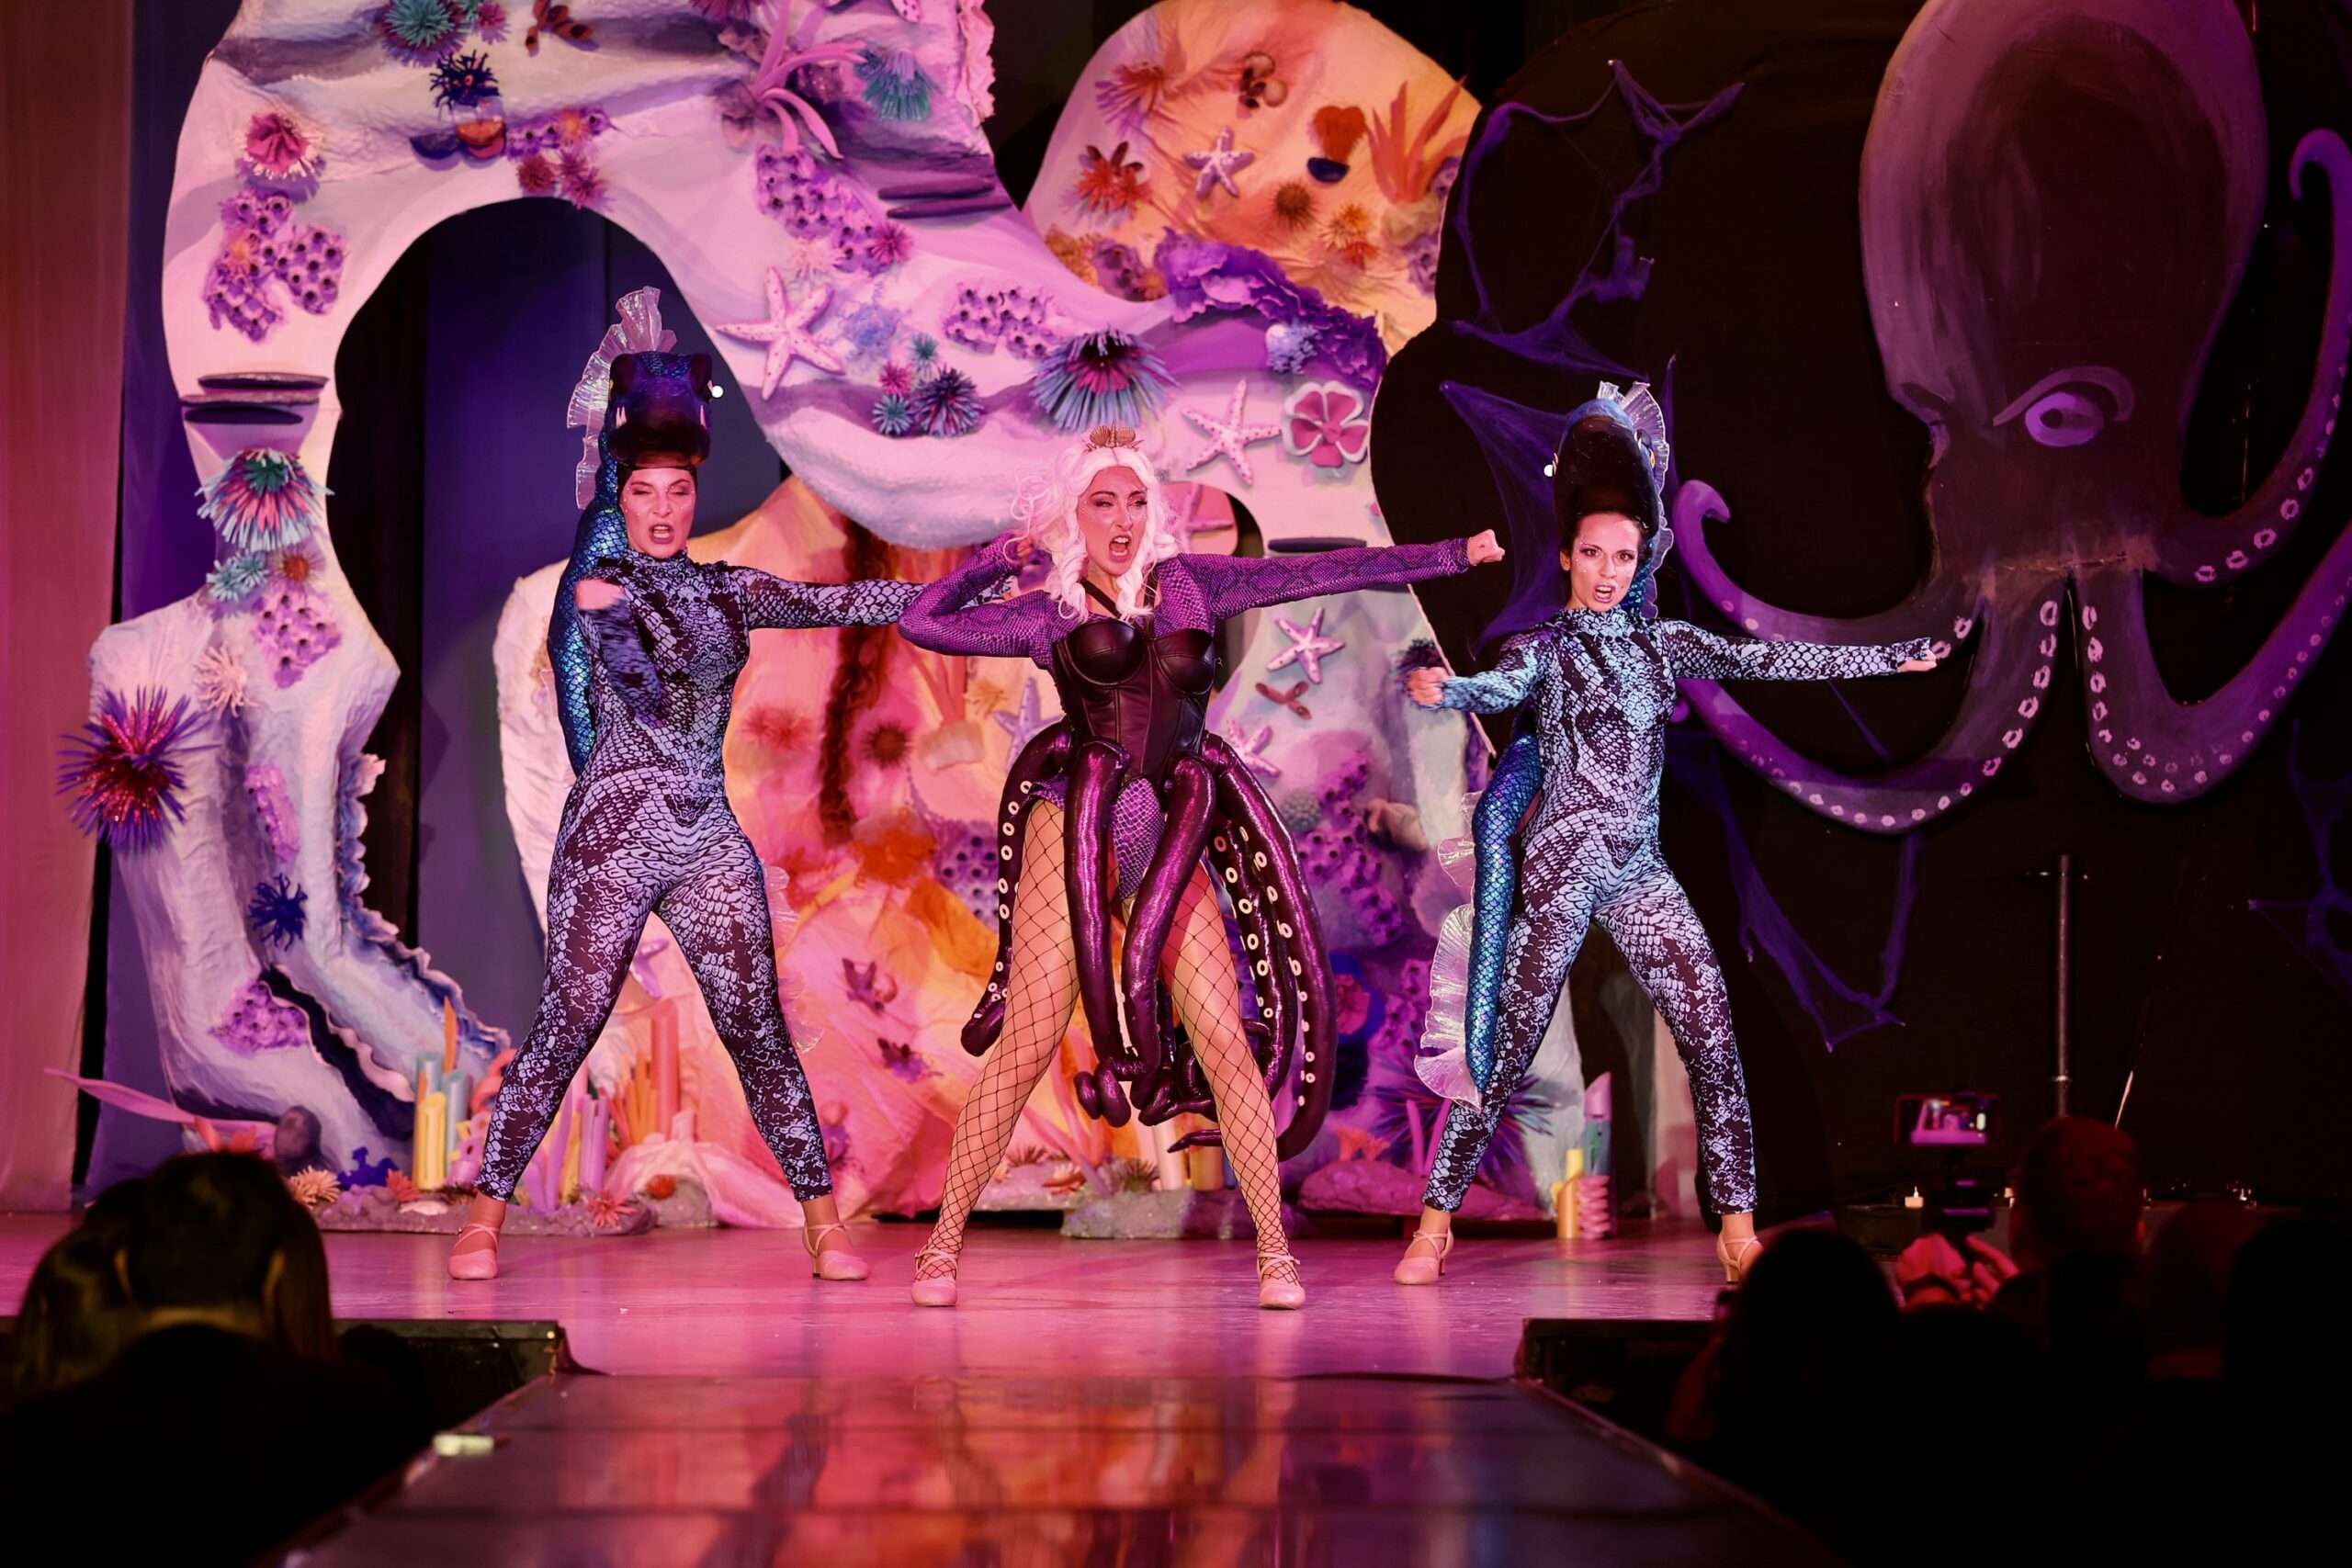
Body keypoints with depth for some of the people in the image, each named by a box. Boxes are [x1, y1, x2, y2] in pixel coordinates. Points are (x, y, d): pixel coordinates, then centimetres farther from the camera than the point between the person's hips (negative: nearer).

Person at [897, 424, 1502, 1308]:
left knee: (1225, 1037, -7)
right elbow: (922, 622, 10)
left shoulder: (1189, 584, 14)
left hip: (1171, 840, 2)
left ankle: (1274, 1254, -1)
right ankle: (943, 1246, 2)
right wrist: (1002, 555, 12)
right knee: (1028, 1044, -6)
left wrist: (1454, 555, 14)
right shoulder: (1050, 612, 10)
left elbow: (1320, 573, 14)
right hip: (1076, 829, -2)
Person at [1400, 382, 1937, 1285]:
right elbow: (1504, 687, -23)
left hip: (1640, 871, 5)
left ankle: (1738, 1229, 3)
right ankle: (1435, 1223, 5)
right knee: (1505, 1052, -5)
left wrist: (1892, 657, 18)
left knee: (1713, 1040, -3)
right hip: (1562, 865, -5)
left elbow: (1769, 661, 16)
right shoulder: (1546, 645, -1)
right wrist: (1443, 689, -46)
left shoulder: (1662, 643, 13)